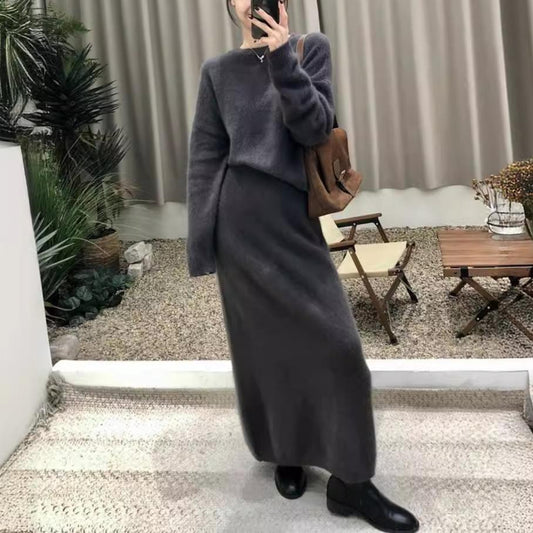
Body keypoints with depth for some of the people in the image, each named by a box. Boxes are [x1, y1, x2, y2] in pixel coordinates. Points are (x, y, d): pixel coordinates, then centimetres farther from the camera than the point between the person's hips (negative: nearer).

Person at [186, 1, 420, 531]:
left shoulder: (311, 48, 8)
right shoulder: (218, 70, 6)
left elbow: (315, 128, -5)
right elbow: (204, 158, 3)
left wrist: (282, 61, -14)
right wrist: (202, 244, -2)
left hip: (296, 219, 1)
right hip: (243, 221, -1)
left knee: (336, 343, -2)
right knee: (264, 343, 7)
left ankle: (350, 482, 10)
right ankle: (286, 453, 29)